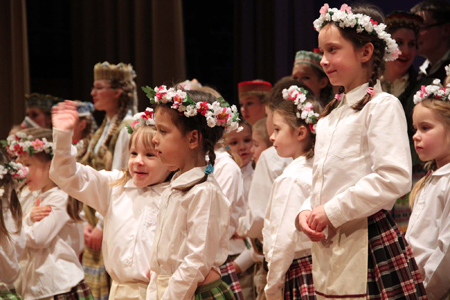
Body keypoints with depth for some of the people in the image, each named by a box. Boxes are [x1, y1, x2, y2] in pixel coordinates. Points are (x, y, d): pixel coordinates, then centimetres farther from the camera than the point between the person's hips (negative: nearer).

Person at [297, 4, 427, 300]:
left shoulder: (382, 106, -7)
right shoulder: (330, 115, 18)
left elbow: (395, 179, -19)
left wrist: (332, 211, -16)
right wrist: (306, 212, 1)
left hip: (370, 244, -8)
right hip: (328, 247, 8)